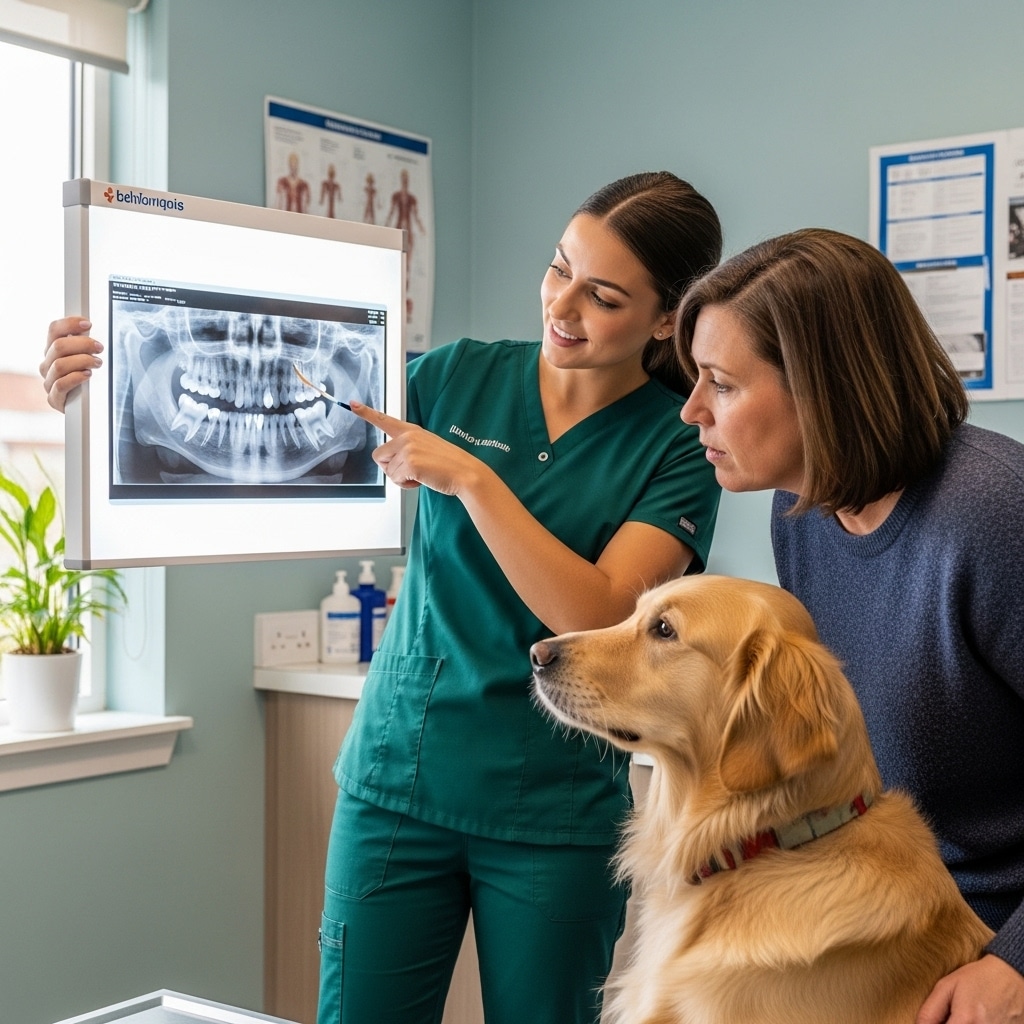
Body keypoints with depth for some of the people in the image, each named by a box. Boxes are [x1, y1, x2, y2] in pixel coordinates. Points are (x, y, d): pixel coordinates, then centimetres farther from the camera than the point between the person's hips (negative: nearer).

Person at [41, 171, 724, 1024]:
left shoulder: (681, 443, -5)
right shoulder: (458, 377, 0)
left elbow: (596, 617, -17)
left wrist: (472, 478, -22)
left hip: (551, 814, -1)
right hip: (397, 776, 2)